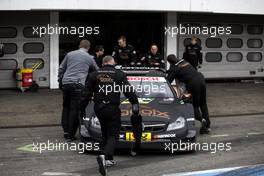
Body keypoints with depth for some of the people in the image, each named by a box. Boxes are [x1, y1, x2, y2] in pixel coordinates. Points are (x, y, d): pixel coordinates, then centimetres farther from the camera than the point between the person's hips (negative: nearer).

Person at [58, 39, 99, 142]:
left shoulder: (70, 54, 14)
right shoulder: (89, 58, 9)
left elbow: (61, 69, 15)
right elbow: (97, 70, 24)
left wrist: (60, 80, 24)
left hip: (66, 83, 3)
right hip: (78, 84, -3)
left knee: (66, 107, 16)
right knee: (75, 109, -1)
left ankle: (65, 130, 13)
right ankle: (70, 134, 0)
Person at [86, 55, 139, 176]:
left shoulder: (94, 75, 8)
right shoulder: (119, 74, -1)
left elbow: (88, 93, 7)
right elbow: (128, 90, -7)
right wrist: (135, 103, -3)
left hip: (98, 108, 4)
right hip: (112, 108, -4)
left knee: (105, 134, 20)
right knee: (113, 135, -2)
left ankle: (109, 159, 20)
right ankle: (104, 156, -26)